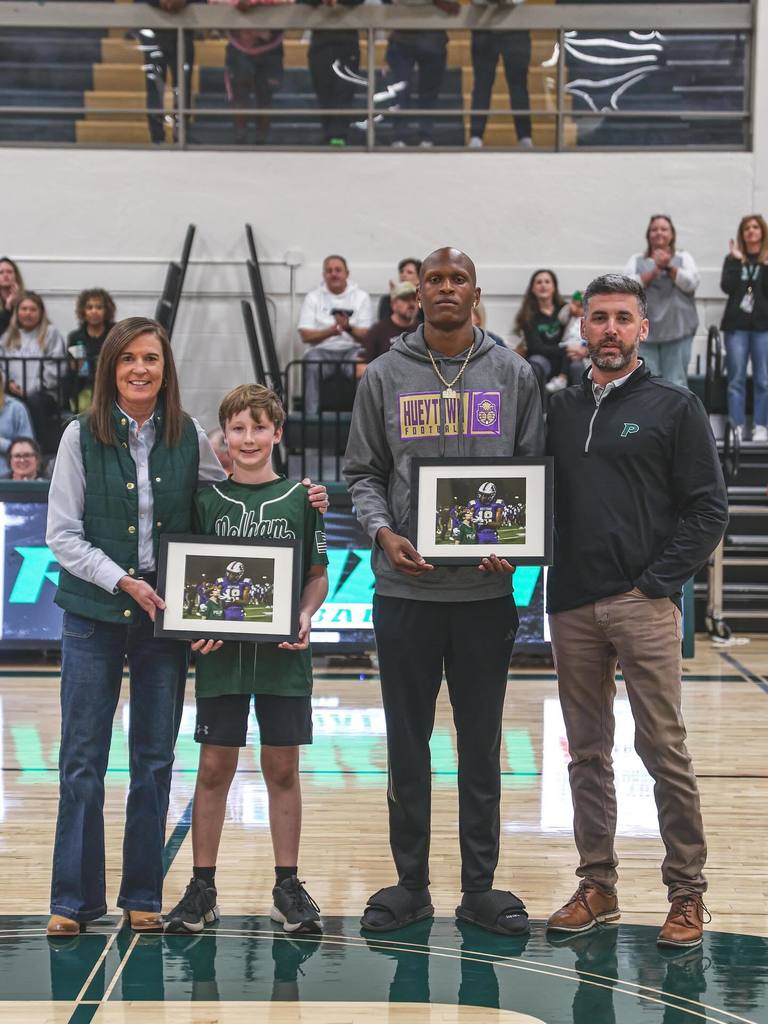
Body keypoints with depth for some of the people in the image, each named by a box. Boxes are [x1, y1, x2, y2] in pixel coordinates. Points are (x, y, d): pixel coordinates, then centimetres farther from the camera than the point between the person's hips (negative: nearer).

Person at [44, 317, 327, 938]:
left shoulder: (189, 437, 3)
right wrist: (124, 582, -12)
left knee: (155, 760, 7)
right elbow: (62, 535, -3)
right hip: (94, 613, -2)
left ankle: (143, 897, 17)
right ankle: (74, 899, 11)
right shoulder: (83, 437, -3)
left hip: (166, 613, 2)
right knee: (83, 759, 0)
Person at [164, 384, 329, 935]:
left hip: (284, 655, 0)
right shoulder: (208, 500, 5)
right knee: (214, 769, 4)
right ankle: (202, 888, 13)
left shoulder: (300, 498, 3)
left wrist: (305, 616, -11)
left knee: (283, 769, 5)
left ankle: (288, 886, 16)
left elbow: (319, 576, 7)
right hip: (221, 654, 1)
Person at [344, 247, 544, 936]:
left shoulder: (513, 374, 5)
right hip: (405, 589, 0)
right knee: (408, 745, 9)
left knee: (481, 746, 9)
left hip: (487, 590, 0)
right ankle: (411, 884, 21)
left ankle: (481, 886, 20)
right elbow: (363, 473, 6)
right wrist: (383, 532, -12)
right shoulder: (385, 376, 4)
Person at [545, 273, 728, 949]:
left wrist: (659, 581, -10)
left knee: (664, 751, -4)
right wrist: (552, 576, 1)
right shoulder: (561, 411, 14)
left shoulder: (675, 407, 1)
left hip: (644, 604, -4)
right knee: (587, 753, 10)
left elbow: (708, 509, -3)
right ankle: (597, 886, 19)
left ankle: (687, 892, 5)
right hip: (572, 607, 5)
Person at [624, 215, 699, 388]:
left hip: (677, 330, 0)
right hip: (644, 332, 0)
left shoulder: (683, 258, 13)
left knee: (676, 384, -2)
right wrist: (655, 271, -13)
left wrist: (669, 267, -13)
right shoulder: (637, 260, 13)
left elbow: (691, 283, -3)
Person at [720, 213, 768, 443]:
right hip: (736, 325, 1)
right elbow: (727, 287, -6)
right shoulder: (733, 258, 9)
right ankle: (736, 427, 4)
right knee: (736, 379, 1)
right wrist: (736, 260, -10)